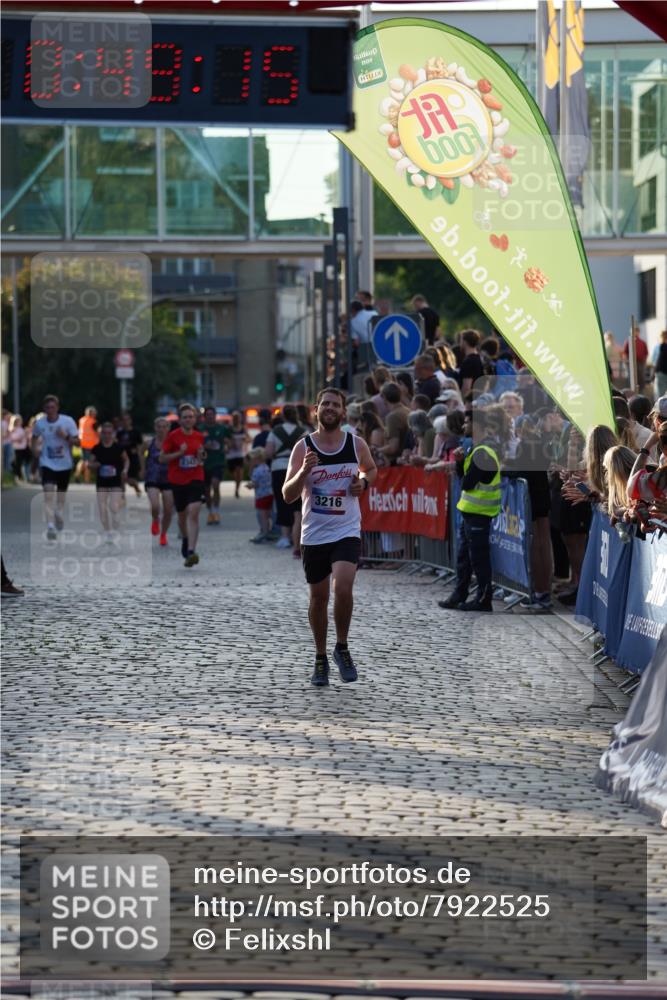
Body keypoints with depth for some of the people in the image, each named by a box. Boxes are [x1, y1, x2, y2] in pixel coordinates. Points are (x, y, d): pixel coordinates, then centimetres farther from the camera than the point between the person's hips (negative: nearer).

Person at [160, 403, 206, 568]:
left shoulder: (199, 436, 5)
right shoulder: (173, 436, -4)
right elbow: (162, 458, -2)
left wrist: (201, 456, -2)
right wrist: (179, 453, -15)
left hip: (196, 479, 0)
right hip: (177, 481, 0)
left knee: (193, 512, -17)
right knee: (182, 514, 14)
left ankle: (191, 551, -24)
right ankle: (185, 539, 46)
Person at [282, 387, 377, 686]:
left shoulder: (356, 444, 0)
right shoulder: (303, 447, -4)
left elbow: (371, 469, 21)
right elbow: (287, 495, -8)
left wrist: (364, 482, -2)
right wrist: (304, 471, -25)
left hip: (347, 531, -1)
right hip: (314, 534, 1)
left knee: (343, 588, -20)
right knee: (318, 597, 9)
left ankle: (342, 648, 1)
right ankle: (320, 658, 26)